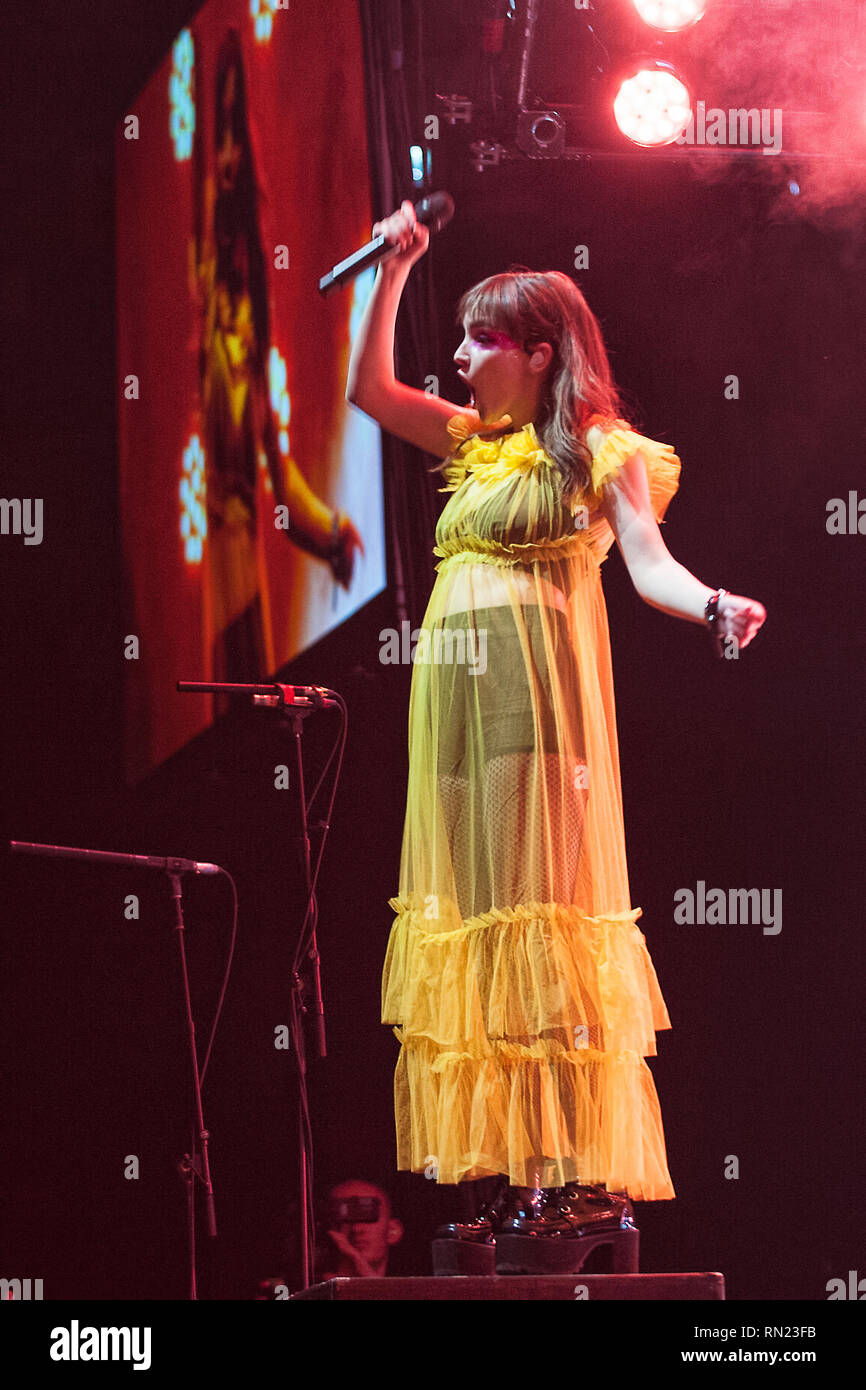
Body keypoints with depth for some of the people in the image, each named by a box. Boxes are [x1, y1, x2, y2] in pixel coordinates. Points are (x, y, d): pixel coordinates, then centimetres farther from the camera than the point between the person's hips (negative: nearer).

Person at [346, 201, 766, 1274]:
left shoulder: (600, 451, 2)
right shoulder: (478, 444, 21)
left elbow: (649, 560, -11)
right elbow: (367, 389, 20)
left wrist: (715, 604, -31)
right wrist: (393, 269, 14)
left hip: (540, 699, -7)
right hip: (457, 700, 7)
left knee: (543, 917, -11)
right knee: (474, 924, 2)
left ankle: (587, 1181, -12)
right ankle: (512, 1179, 3)